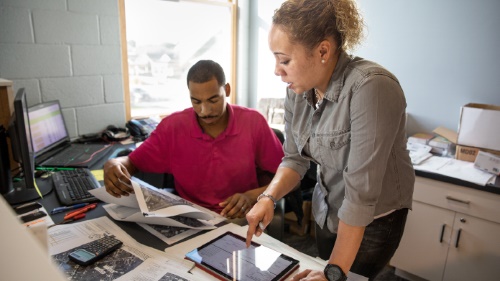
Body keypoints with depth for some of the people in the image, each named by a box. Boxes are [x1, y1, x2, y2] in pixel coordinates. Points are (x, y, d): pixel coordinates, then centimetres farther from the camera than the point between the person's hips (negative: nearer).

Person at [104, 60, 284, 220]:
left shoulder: (254, 122, -8)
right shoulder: (173, 125, -5)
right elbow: (133, 162, 6)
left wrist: (252, 196, -21)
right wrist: (114, 165, -18)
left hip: (242, 220, -1)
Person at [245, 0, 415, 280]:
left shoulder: (371, 88, -31)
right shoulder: (298, 89, -9)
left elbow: (361, 188, -32)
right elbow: (295, 158, -2)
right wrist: (268, 197, -21)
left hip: (374, 219, -6)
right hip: (326, 210, 6)